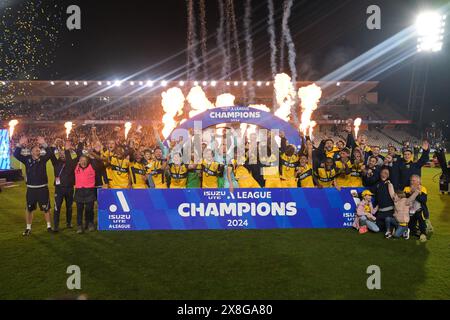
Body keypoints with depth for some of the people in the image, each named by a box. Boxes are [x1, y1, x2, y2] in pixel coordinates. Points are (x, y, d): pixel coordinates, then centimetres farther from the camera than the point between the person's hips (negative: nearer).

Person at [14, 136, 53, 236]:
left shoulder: (43, 159, -1)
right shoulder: (27, 159, 0)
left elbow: (49, 153, -17)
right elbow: (16, 155, -10)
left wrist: (44, 144, -32)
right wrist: (20, 145, -25)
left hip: (43, 188, -1)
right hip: (31, 189, 1)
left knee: (46, 208, 7)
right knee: (29, 209, 10)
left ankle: (49, 226, 21)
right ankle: (28, 228, 23)